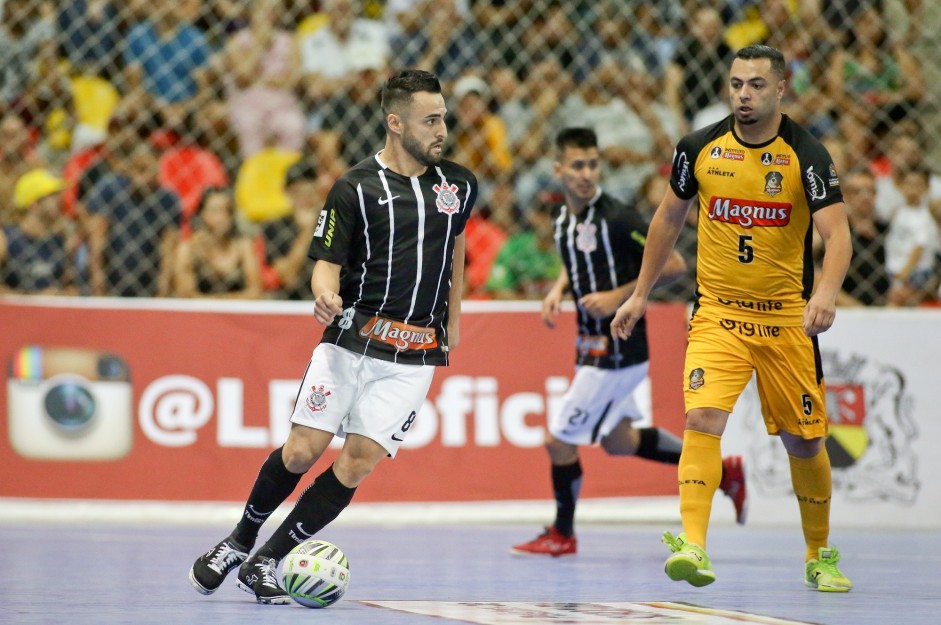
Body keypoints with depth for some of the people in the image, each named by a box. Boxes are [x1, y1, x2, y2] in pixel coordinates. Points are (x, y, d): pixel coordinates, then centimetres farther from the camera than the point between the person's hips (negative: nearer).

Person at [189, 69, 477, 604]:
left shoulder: (459, 184, 8)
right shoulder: (356, 188, -3)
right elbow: (327, 262, -3)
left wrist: (454, 317, 27)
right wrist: (326, 295, -25)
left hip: (416, 354, 2)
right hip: (352, 338, -2)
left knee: (359, 463, -8)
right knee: (302, 451, -7)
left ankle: (267, 562, 2)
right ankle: (239, 541, 18)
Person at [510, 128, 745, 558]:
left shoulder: (616, 218, -20)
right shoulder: (564, 220, 4)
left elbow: (674, 265, -18)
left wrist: (620, 296, -21)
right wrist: (558, 290, 5)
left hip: (617, 350, -9)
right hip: (593, 346, 9)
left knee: (559, 439, -1)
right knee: (618, 442, 21)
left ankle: (562, 534, 20)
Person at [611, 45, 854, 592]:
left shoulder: (807, 155, -10)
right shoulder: (700, 148, -1)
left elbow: (837, 233, -20)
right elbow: (670, 218, 15)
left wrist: (826, 292, -39)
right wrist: (641, 294, 17)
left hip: (786, 318, -1)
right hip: (718, 313, 1)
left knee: (805, 440, 8)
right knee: (703, 416, -21)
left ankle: (820, 556, 27)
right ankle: (692, 546, -26)